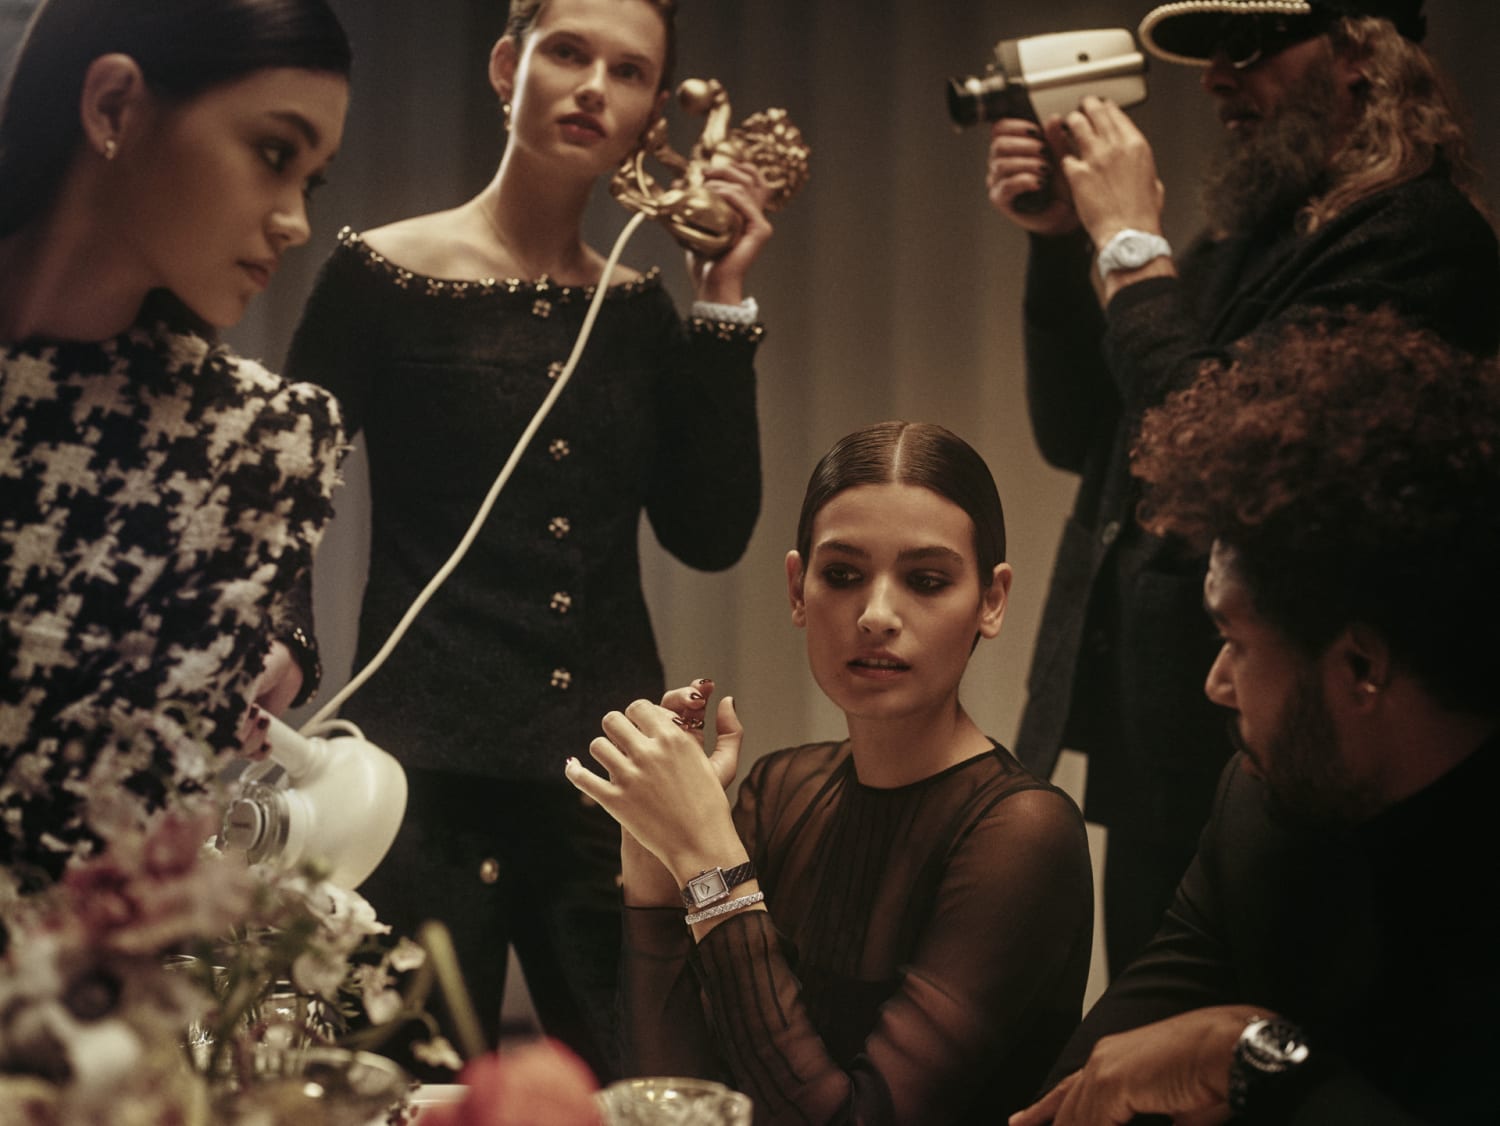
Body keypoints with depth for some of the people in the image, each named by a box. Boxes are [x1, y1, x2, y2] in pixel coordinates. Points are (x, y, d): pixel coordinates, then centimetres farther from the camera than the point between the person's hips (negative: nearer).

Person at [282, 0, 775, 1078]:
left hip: (614, 771, 4)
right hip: (429, 774, -4)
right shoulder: (384, 274, -3)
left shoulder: (638, 307, 9)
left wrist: (724, 299, -2)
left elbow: (711, 534, 0)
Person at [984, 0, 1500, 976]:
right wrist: (1061, 244, 2)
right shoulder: (1246, 235, 13)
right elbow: (1078, 436, 14)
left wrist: (1132, 245, -11)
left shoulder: (1420, 236, -14)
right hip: (1158, 749, 8)